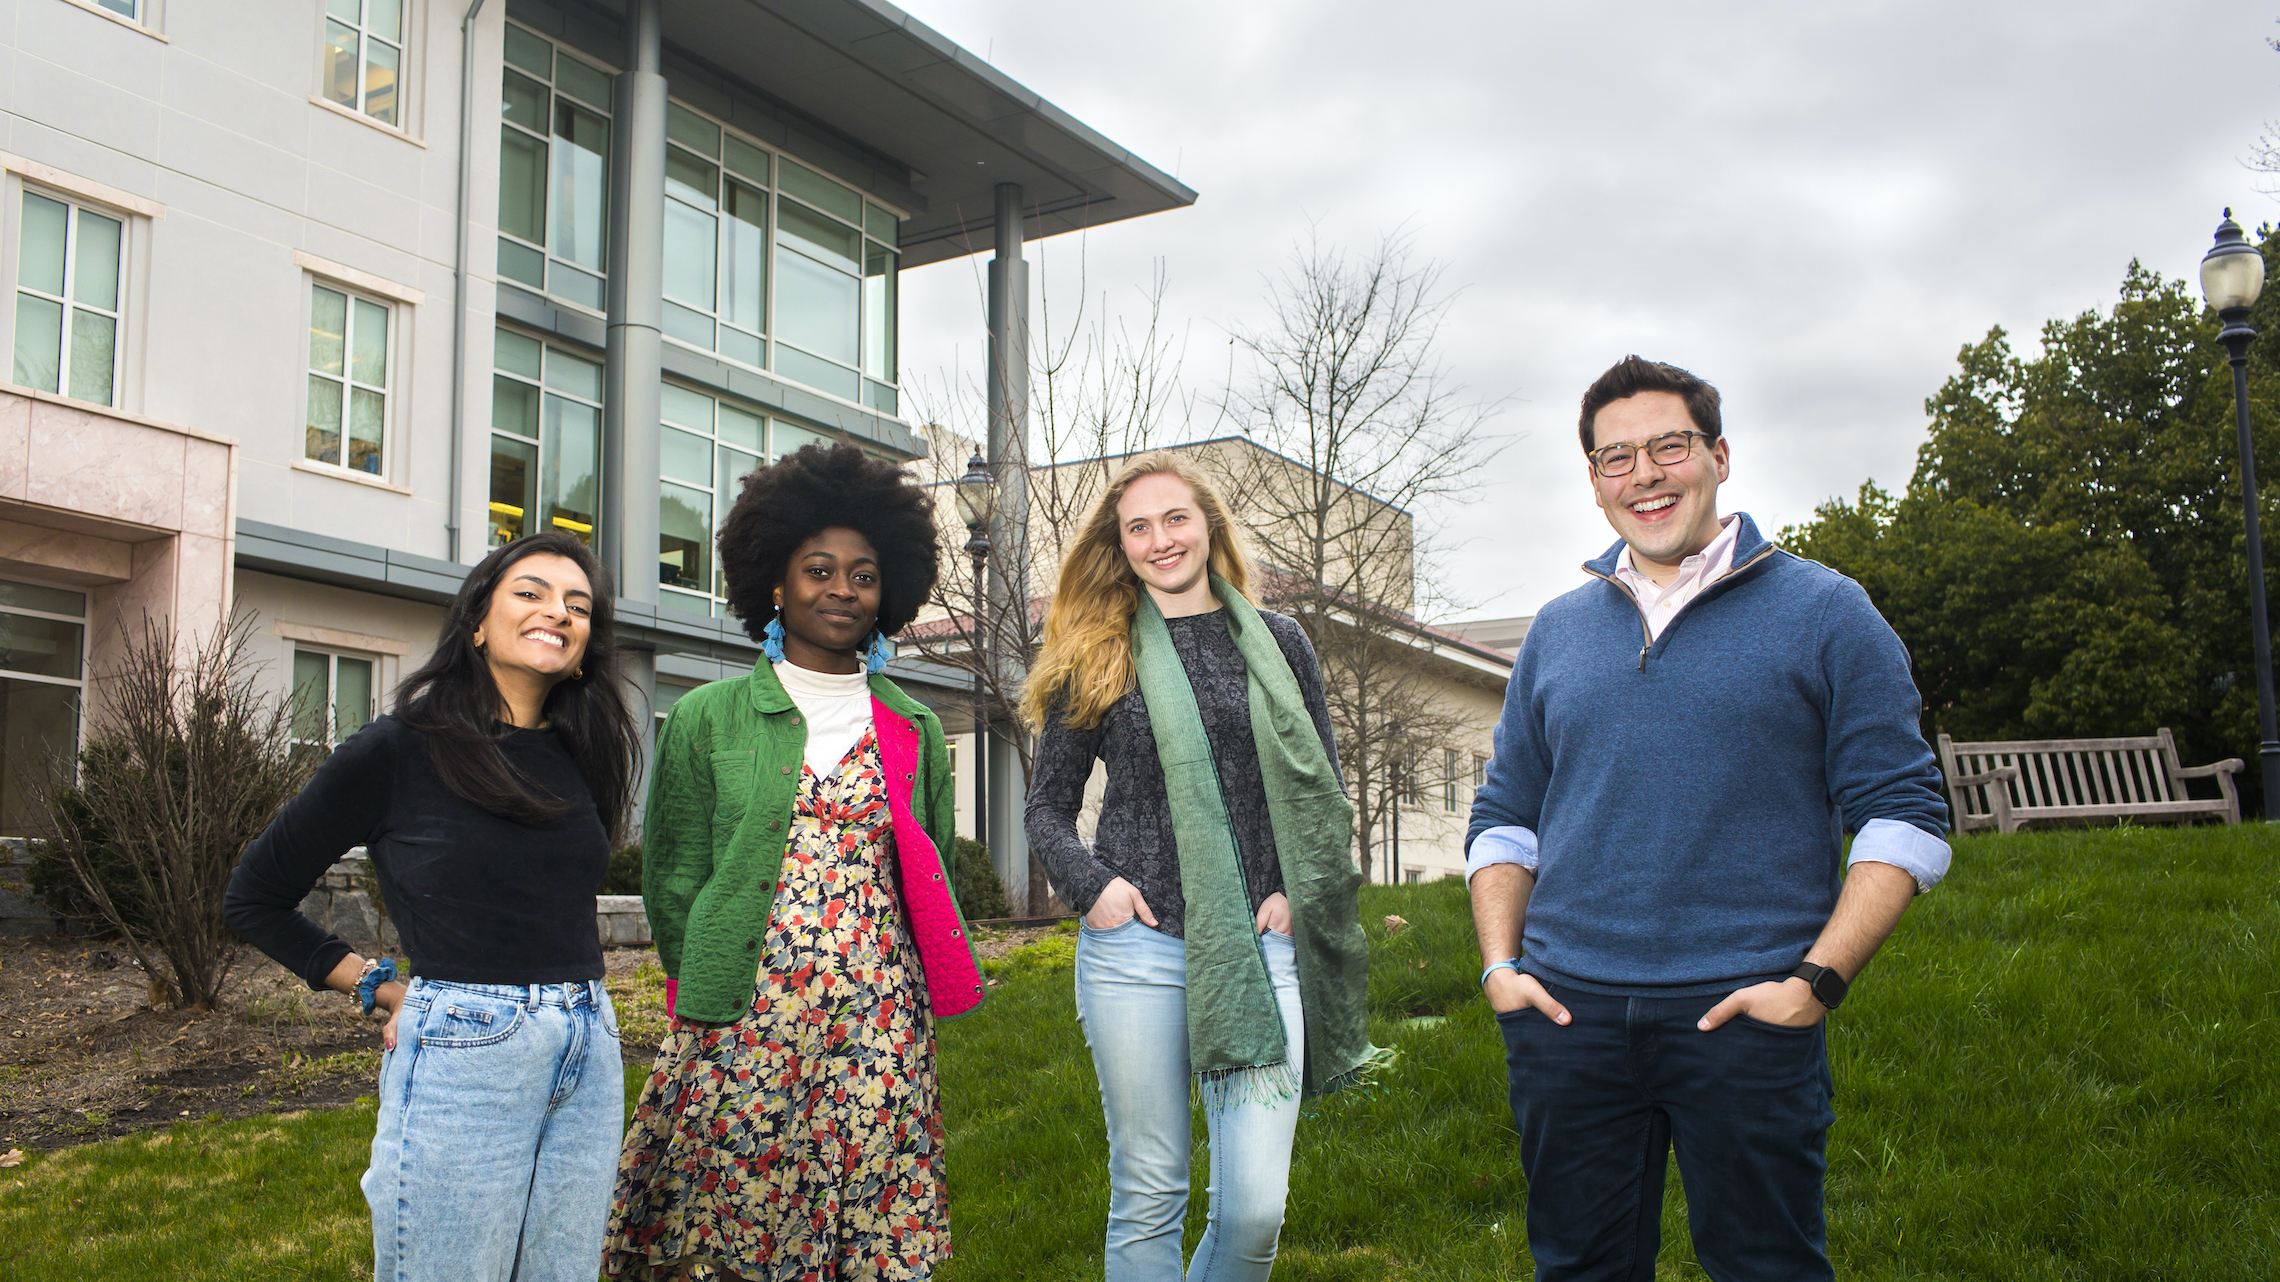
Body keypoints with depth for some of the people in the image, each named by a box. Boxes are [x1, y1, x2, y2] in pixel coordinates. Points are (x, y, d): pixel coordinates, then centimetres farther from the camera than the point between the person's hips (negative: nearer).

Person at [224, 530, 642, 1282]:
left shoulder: (578, 760, 9)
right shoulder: (397, 751, -5)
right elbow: (254, 898, 3)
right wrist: (383, 989, 1)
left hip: (589, 1056, 5)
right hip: (463, 1054, -5)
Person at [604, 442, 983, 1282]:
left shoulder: (914, 730, 12)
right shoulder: (708, 718, 5)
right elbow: (672, 876, 7)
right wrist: (711, 993, 2)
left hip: (881, 1022, 2)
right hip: (741, 1024, -2)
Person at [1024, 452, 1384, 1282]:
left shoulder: (1275, 643, 10)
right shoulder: (1095, 658, 8)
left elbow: (1323, 791, 14)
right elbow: (1048, 807, 12)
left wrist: (1297, 893, -1)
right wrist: (1089, 882, -6)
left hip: (1261, 947, 1)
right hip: (1137, 944, 0)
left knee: (1256, 1206, -4)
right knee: (1148, 1196, 6)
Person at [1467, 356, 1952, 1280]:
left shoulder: (1824, 613, 2)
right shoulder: (1556, 633, 14)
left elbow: (1904, 818, -1)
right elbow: (1503, 819, 18)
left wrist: (1817, 980, -11)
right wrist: (1500, 964, 4)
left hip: (1743, 1014, -3)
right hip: (1568, 1015, 4)